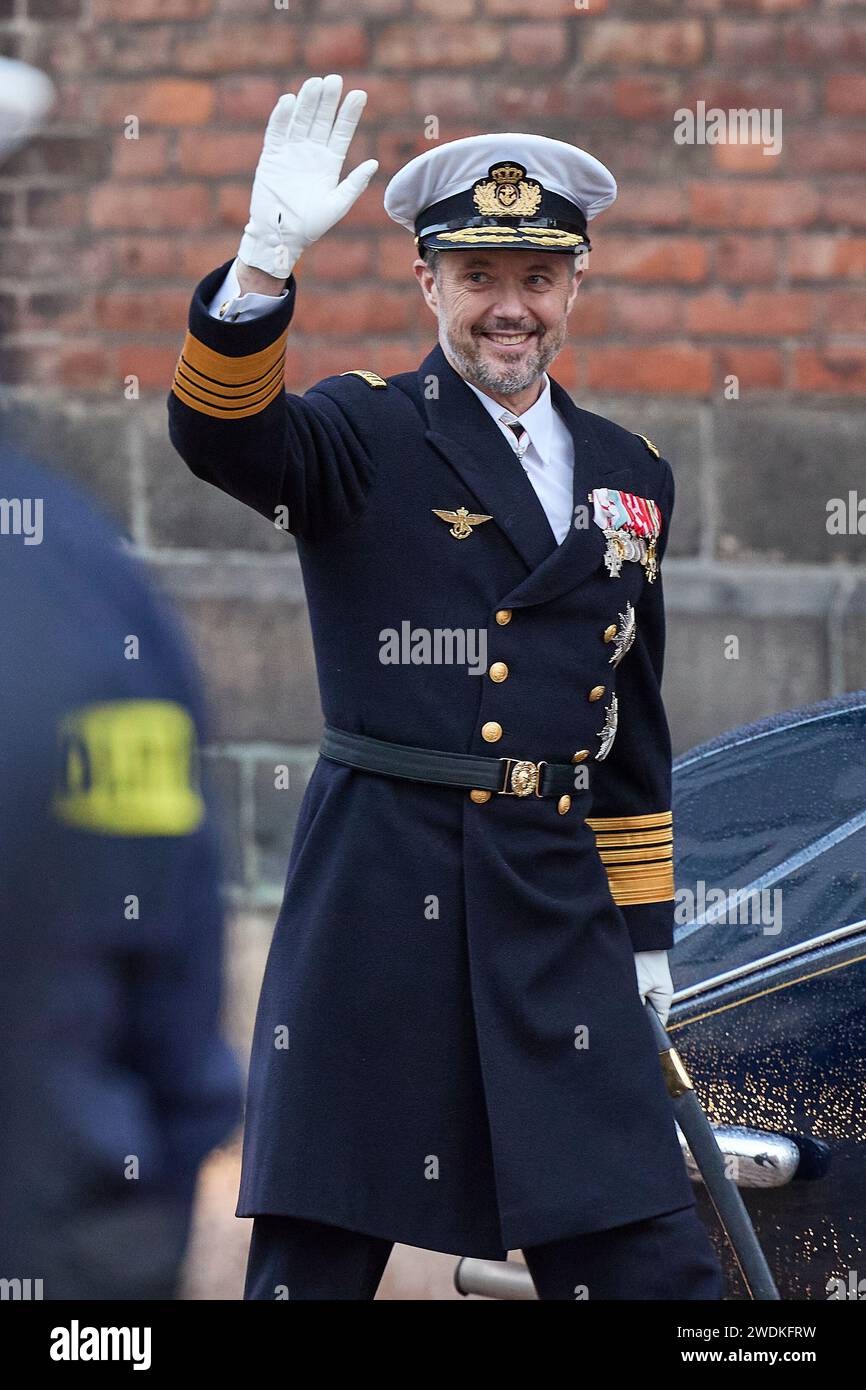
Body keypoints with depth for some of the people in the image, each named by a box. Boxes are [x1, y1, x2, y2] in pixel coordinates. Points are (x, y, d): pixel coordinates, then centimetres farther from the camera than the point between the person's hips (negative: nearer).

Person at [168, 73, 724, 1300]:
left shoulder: (631, 475, 15)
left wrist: (645, 925, 18)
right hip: (378, 903, -4)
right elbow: (221, 435, -22)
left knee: (646, 1257, -1)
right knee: (315, 1256, 1)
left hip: (561, 900, 4)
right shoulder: (364, 438, 0)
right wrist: (267, 257, -38)